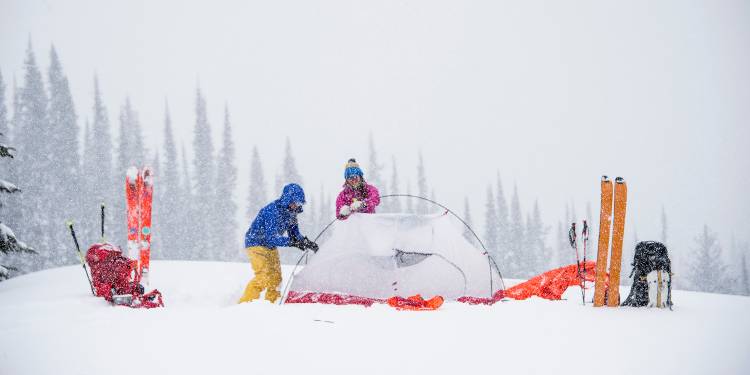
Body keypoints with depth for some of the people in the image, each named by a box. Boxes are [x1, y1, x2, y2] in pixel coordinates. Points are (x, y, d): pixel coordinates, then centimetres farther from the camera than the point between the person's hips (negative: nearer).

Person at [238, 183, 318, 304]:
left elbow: (295, 234, 4)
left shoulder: (291, 213, -2)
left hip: (271, 247, 9)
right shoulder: (272, 211, -29)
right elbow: (271, 238, -35)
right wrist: (292, 242, -42)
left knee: (276, 278, 6)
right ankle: (245, 303, -17)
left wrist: (307, 243, -16)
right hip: (257, 243, -9)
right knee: (263, 277, -20)